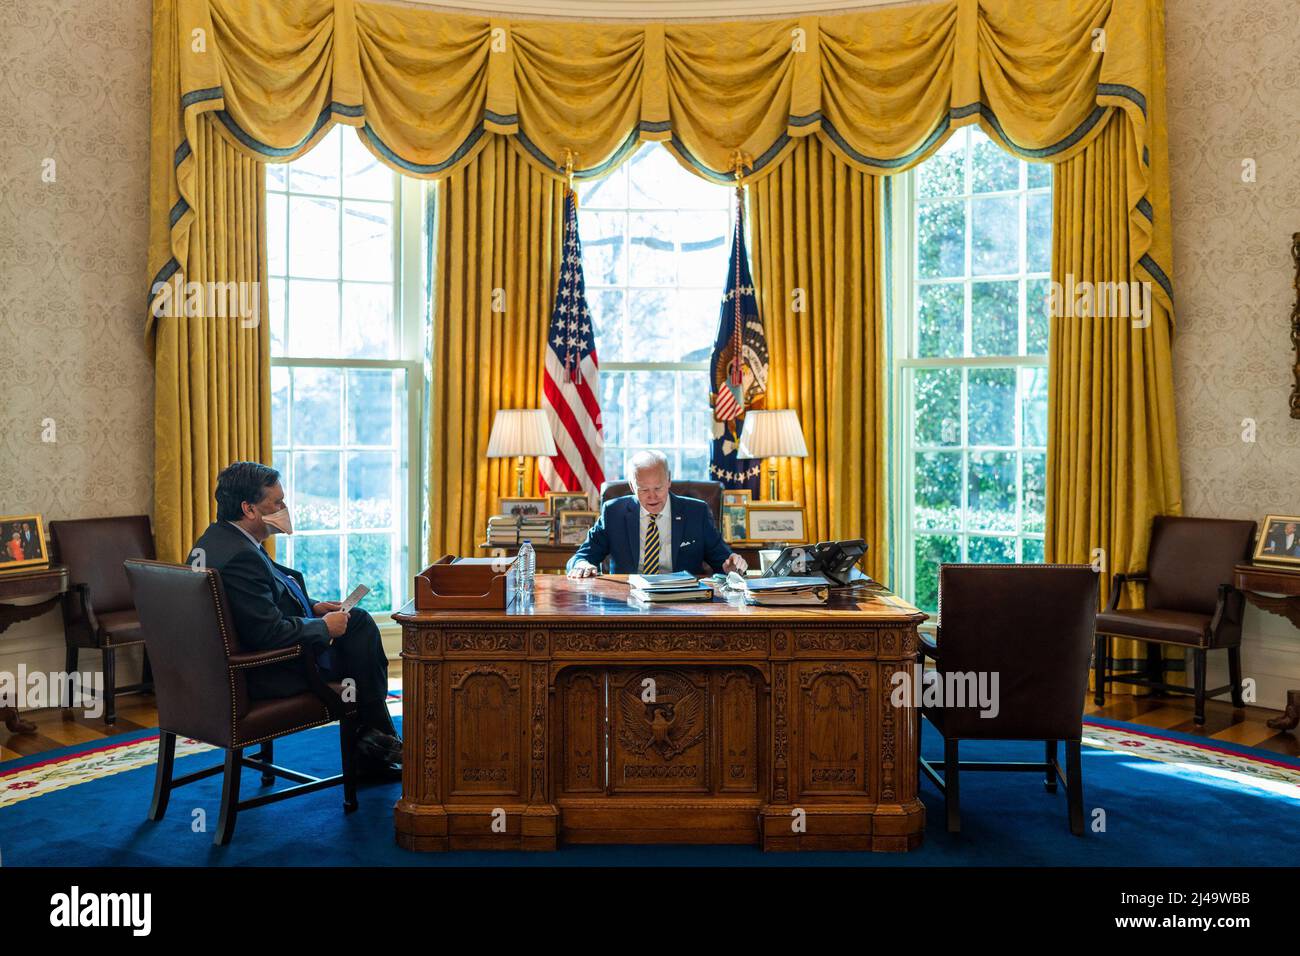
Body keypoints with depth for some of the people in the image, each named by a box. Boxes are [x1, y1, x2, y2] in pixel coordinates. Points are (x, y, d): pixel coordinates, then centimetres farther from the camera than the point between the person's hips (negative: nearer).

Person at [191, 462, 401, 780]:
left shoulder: (215, 539, 6)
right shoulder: (239, 556, -27)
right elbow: (271, 634, -29)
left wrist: (314, 607, 6)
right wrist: (325, 627, -14)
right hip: (262, 674, -10)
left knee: (358, 619, 12)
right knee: (360, 632, -1)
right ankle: (372, 748, 17)